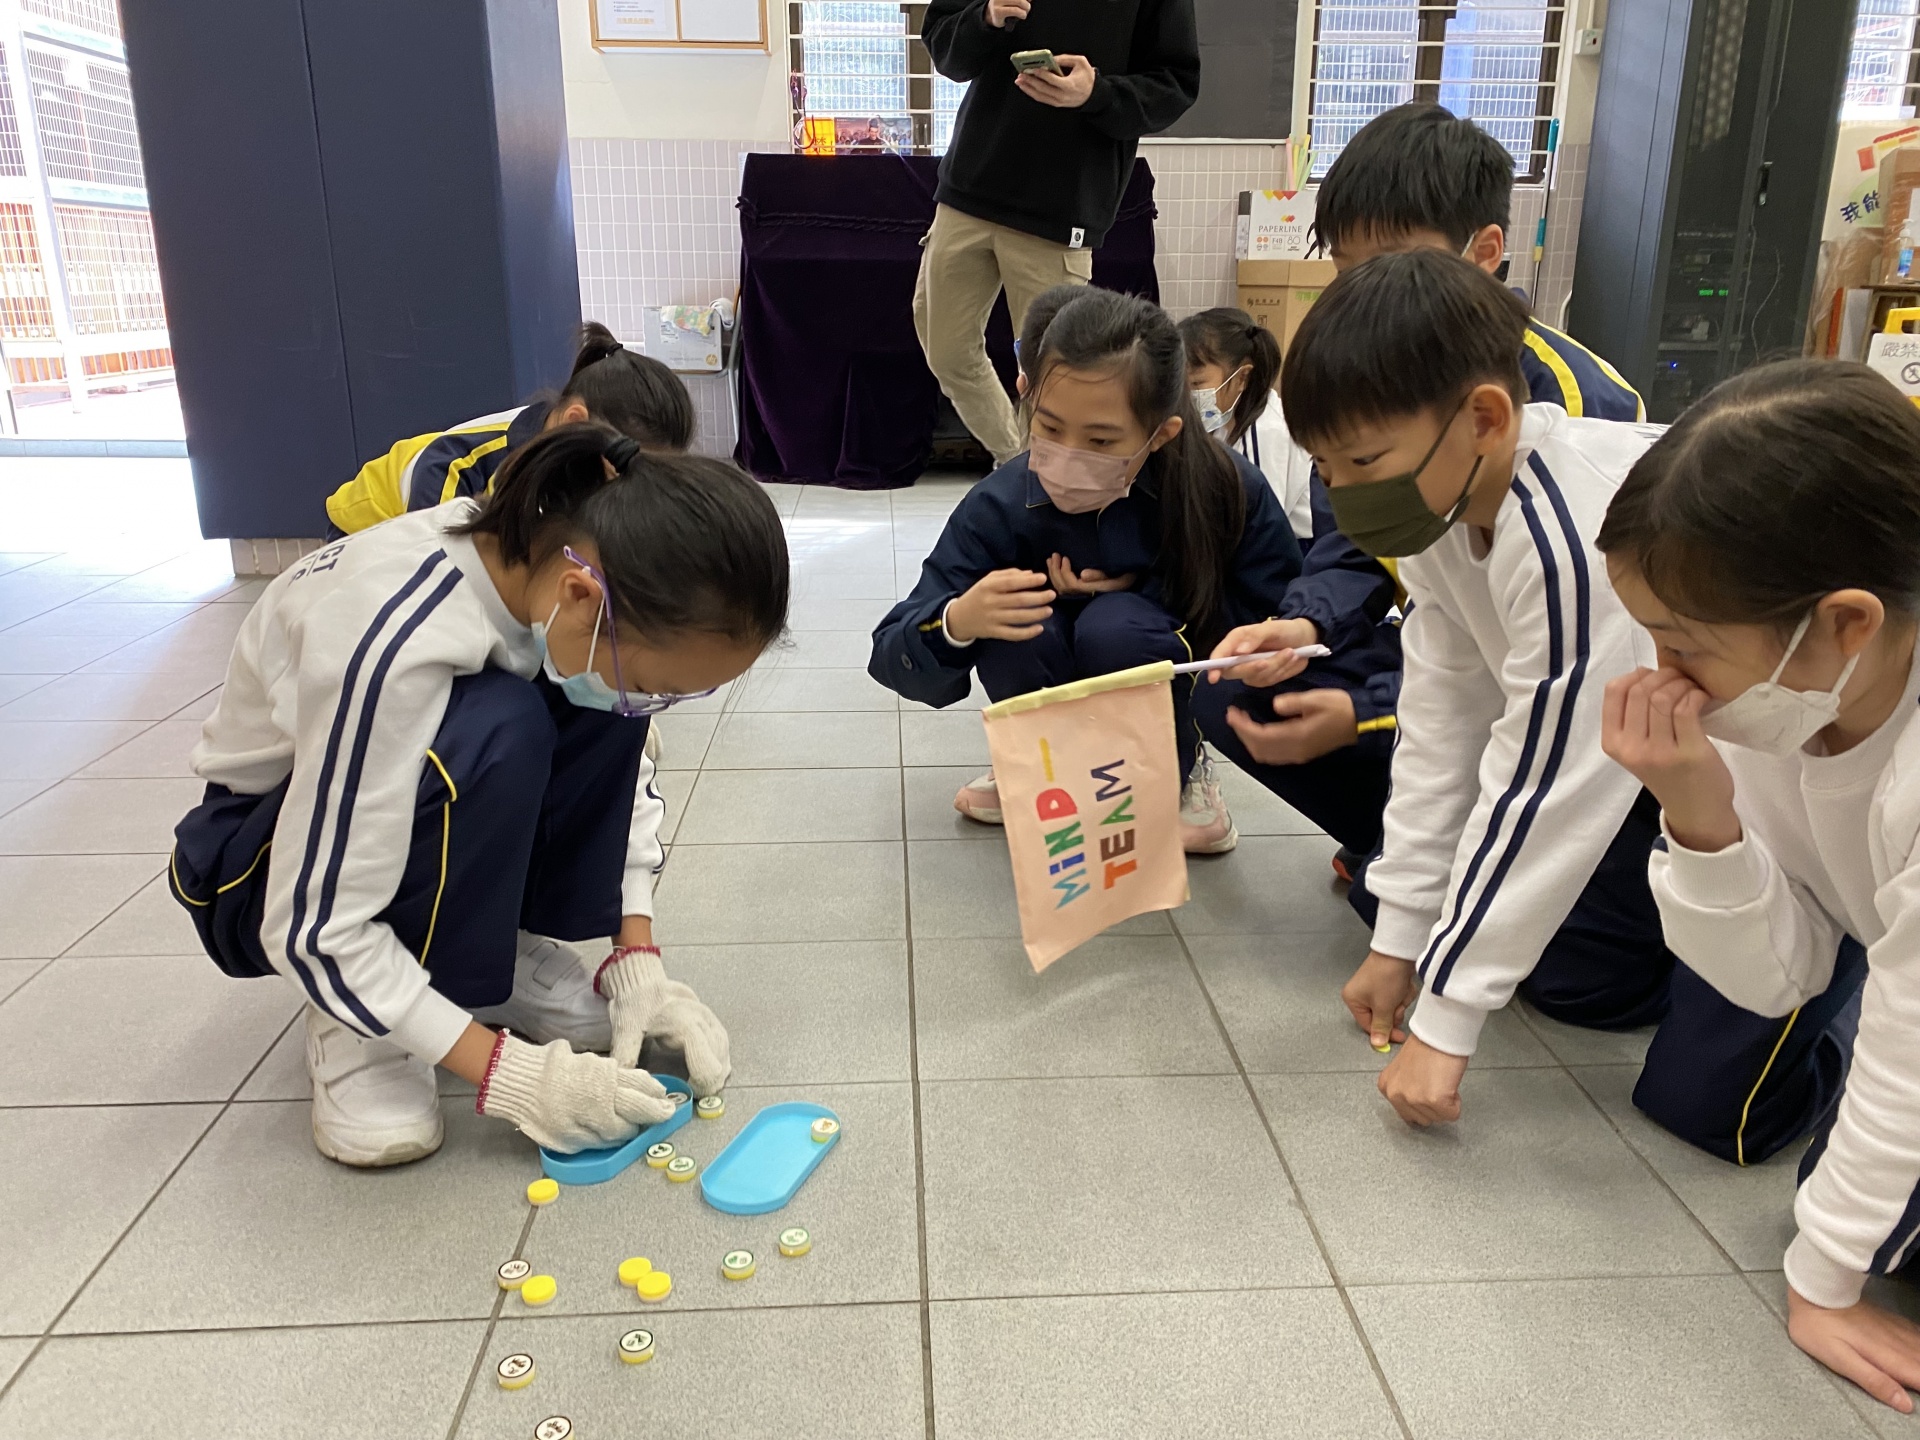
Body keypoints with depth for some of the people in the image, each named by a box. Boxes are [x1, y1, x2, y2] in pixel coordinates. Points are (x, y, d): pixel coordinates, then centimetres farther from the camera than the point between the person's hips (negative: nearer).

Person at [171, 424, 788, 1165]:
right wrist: (509, 1071, -30)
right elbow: (316, 931, -32)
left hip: (415, 792, 6)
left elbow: (627, 772, -5)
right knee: (495, 734, -35)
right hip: (258, 859, -6)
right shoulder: (395, 642, -39)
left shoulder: (565, 559, -20)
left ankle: (497, 948, -3)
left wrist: (638, 962, -13)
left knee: (604, 724, -20)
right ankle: (353, 1025, -14)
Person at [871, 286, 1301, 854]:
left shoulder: (1227, 490, -24)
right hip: (1061, 695, 1)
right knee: (1017, 631, -31)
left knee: (1115, 628, -32)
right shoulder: (1000, 507, -24)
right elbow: (893, 658, -22)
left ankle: (1177, 775, -2)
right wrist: (956, 623, -47)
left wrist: (1143, 592, -22)